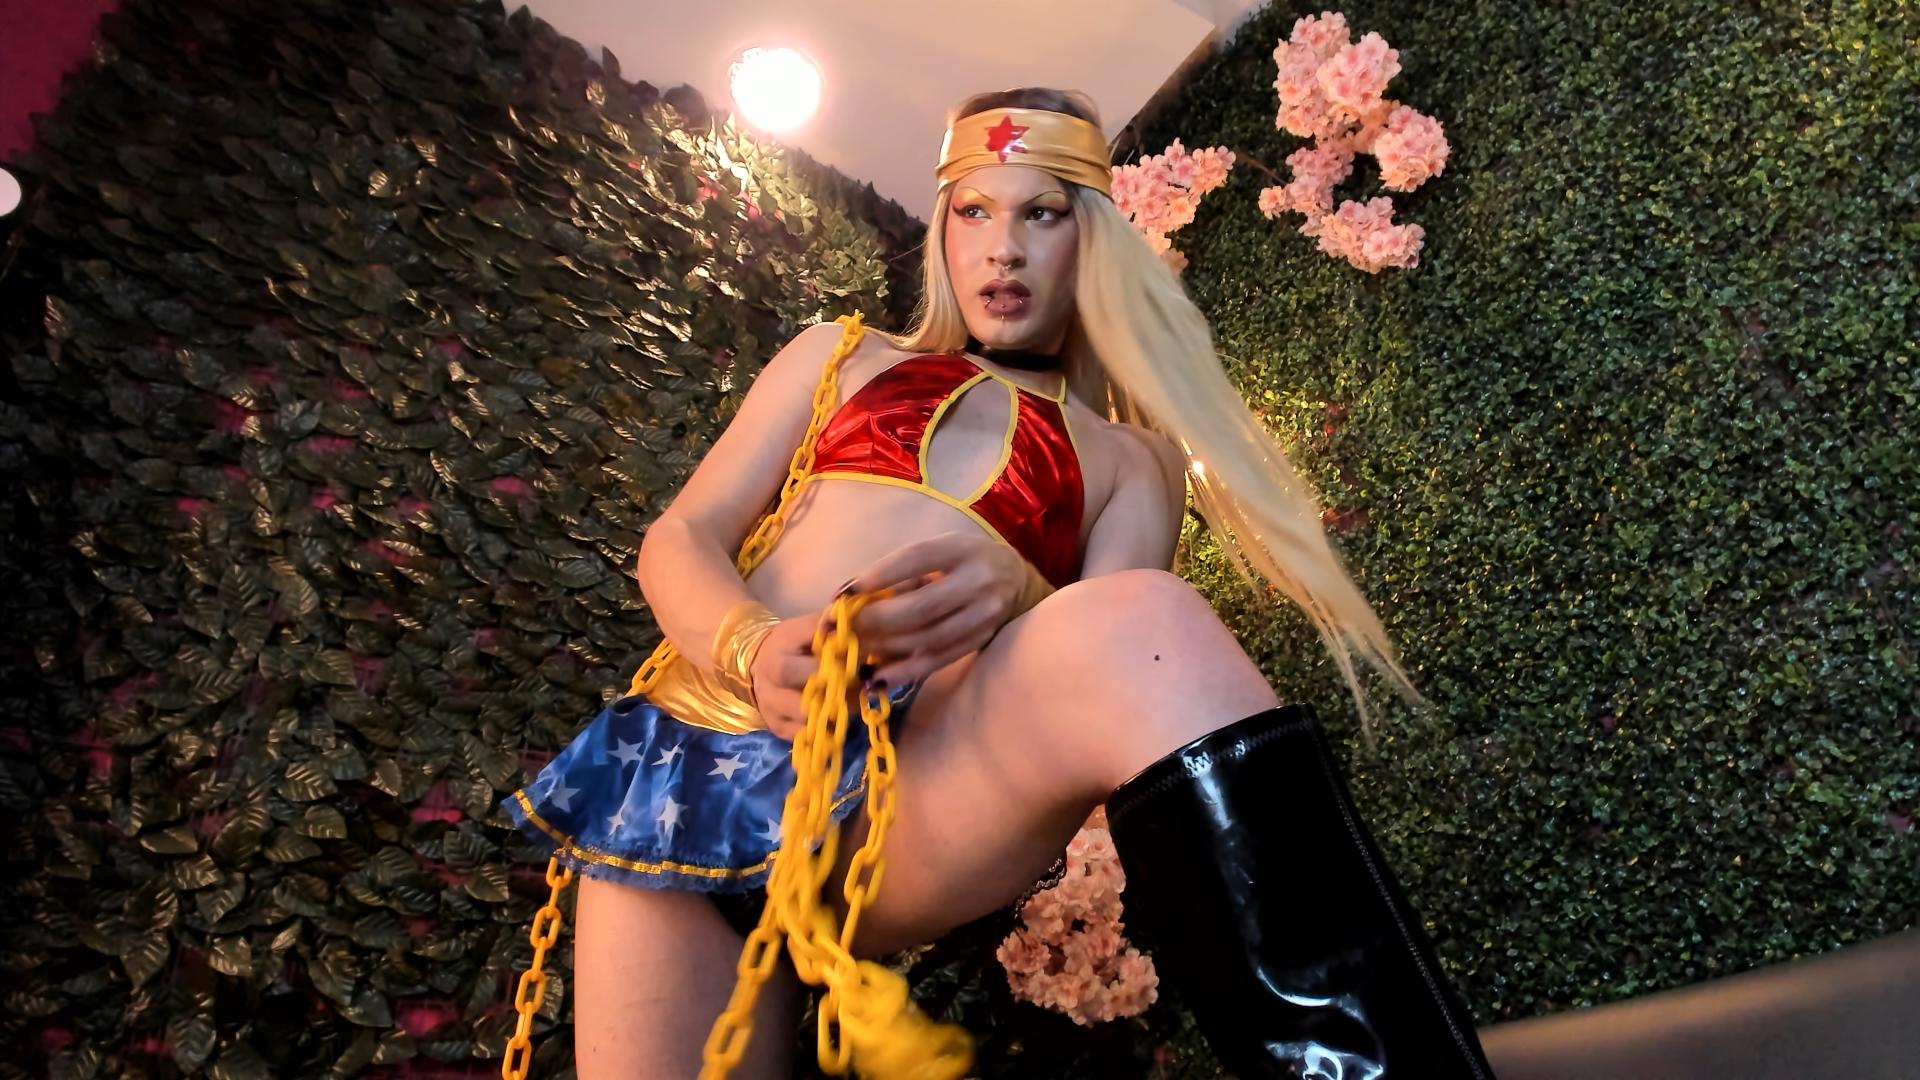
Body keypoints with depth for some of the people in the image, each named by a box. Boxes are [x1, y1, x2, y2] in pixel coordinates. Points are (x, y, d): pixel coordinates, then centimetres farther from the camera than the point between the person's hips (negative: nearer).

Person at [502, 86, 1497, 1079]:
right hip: (684, 770, 3)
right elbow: (681, 538, 12)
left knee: (1145, 625, -30)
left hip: (922, 788, -2)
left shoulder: (1133, 456, 18)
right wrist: (750, 649, -12)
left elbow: (1122, 663, 5)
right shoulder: (843, 354, 21)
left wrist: (1020, 601, -19)